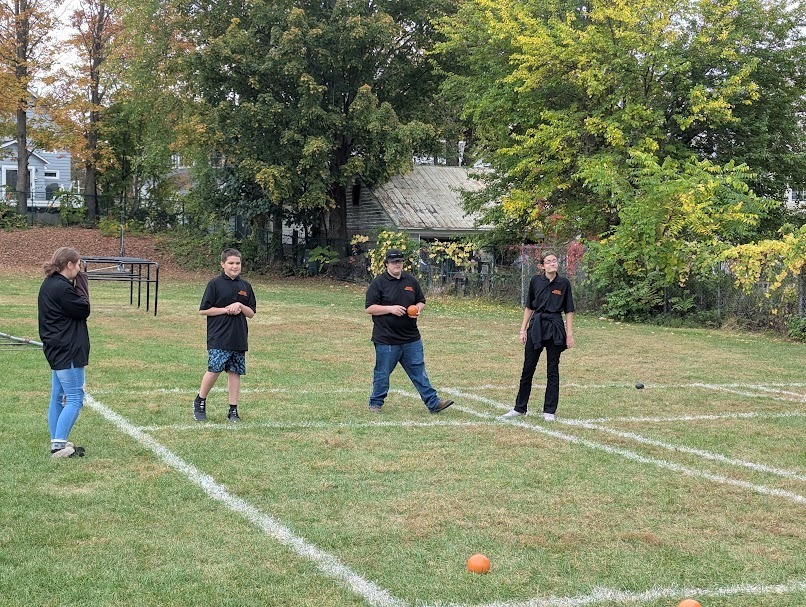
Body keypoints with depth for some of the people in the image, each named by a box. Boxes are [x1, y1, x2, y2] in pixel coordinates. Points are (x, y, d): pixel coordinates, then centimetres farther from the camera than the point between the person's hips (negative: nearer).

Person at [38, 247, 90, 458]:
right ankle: (59, 445, -8)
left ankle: (57, 444, 18)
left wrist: (78, 286, 5)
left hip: (56, 349, 11)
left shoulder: (48, 285, 12)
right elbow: (83, 311, -13)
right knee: (75, 399, -6)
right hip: (67, 351, -11)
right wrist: (81, 286, -7)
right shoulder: (62, 288, -20)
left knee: (58, 398, 13)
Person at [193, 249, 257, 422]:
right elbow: (203, 310, -4)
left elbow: (251, 313, 13)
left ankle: (233, 410, 11)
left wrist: (240, 306, -7)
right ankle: (200, 402, 11)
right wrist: (226, 309, -11)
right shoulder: (215, 284, -2)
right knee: (214, 369, -10)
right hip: (218, 337, -4)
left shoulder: (245, 286, 12)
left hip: (239, 338, 5)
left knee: (235, 372, 5)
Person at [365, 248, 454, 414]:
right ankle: (376, 403, 21)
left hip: (411, 338, 4)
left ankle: (433, 403, 5)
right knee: (382, 374, 5)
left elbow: (421, 301, 20)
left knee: (419, 372, 5)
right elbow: (369, 308, -9)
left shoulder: (411, 280, 11)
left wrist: (418, 309, -3)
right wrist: (390, 309, -19)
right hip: (386, 340, -4)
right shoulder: (378, 283, -5)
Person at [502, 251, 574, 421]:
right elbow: (529, 307, 8)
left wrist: (569, 334, -2)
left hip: (555, 330, -1)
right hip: (536, 327, 2)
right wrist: (523, 329, 4)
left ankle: (549, 411, 12)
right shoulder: (535, 281, 2)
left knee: (552, 371, 5)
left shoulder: (563, 283, -1)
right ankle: (520, 408, 17)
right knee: (527, 369, 7)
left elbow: (569, 311, 2)